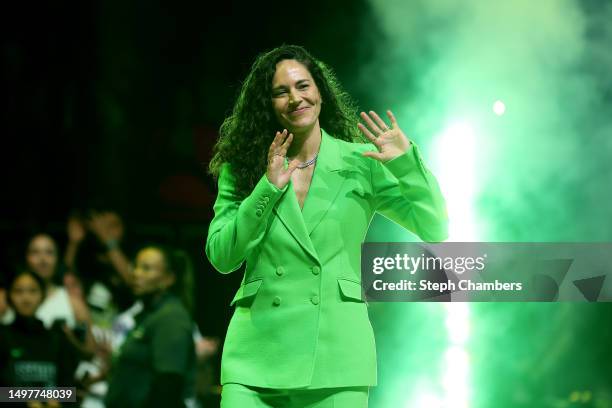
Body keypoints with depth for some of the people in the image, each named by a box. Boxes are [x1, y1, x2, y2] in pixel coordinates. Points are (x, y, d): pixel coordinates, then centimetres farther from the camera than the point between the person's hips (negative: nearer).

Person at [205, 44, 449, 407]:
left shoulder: (362, 164, 6)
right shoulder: (241, 169, 9)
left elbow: (435, 229, 3)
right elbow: (221, 257, 0)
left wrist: (407, 162, -9)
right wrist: (268, 188, -9)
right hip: (258, 355, 1)